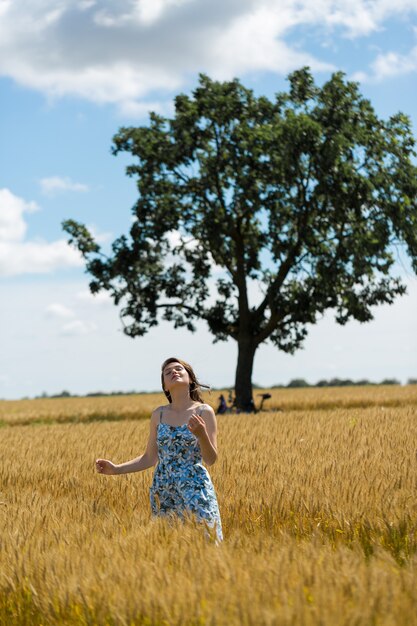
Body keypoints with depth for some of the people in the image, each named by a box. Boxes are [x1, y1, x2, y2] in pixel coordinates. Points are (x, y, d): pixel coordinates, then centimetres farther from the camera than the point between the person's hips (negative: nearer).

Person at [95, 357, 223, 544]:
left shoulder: (203, 411, -3)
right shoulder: (159, 414, 7)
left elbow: (211, 460, -6)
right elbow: (149, 458, 12)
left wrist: (202, 434, -24)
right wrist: (116, 469, 4)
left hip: (195, 489, -3)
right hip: (162, 491, 4)